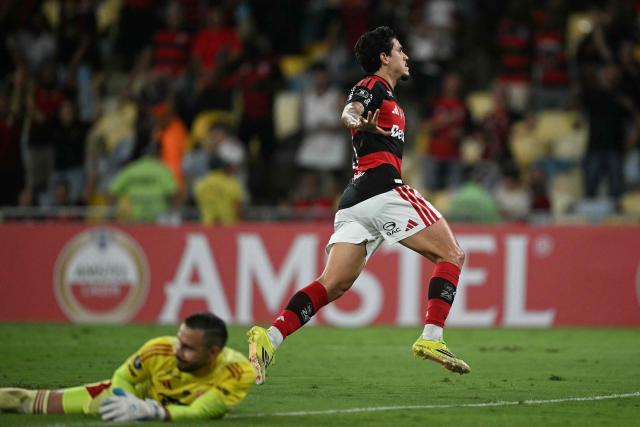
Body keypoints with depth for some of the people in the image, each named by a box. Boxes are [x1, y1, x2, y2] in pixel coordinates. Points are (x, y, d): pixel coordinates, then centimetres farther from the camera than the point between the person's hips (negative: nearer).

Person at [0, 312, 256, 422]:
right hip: (143, 394, 1)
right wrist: (128, 402, -39)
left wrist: (152, 411, -61)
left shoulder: (237, 373, -43)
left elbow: (199, 413, -45)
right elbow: (123, 376, -18)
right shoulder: (161, 350, -37)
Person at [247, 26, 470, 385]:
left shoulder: (386, 94, 29)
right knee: (451, 255, -2)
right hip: (382, 190, -9)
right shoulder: (374, 86, 1)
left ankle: (269, 338, -22)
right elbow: (349, 111, -22)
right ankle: (431, 339, -14)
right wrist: (359, 121, -43)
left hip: (355, 201, 9)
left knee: (333, 285, -5)